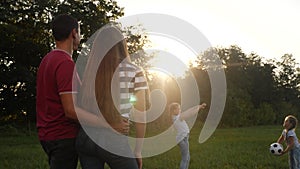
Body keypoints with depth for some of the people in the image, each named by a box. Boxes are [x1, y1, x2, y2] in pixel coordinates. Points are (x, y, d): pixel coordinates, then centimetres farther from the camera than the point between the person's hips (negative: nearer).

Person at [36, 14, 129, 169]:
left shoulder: (47, 60, 13)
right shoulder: (66, 64, -18)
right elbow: (70, 110, -24)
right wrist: (110, 125, -25)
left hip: (48, 135, 10)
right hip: (63, 137, -10)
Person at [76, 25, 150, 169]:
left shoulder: (89, 72, 6)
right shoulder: (134, 72, -3)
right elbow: (140, 116, -1)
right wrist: (138, 151, 6)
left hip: (85, 139, 4)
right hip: (115, 141, -3)